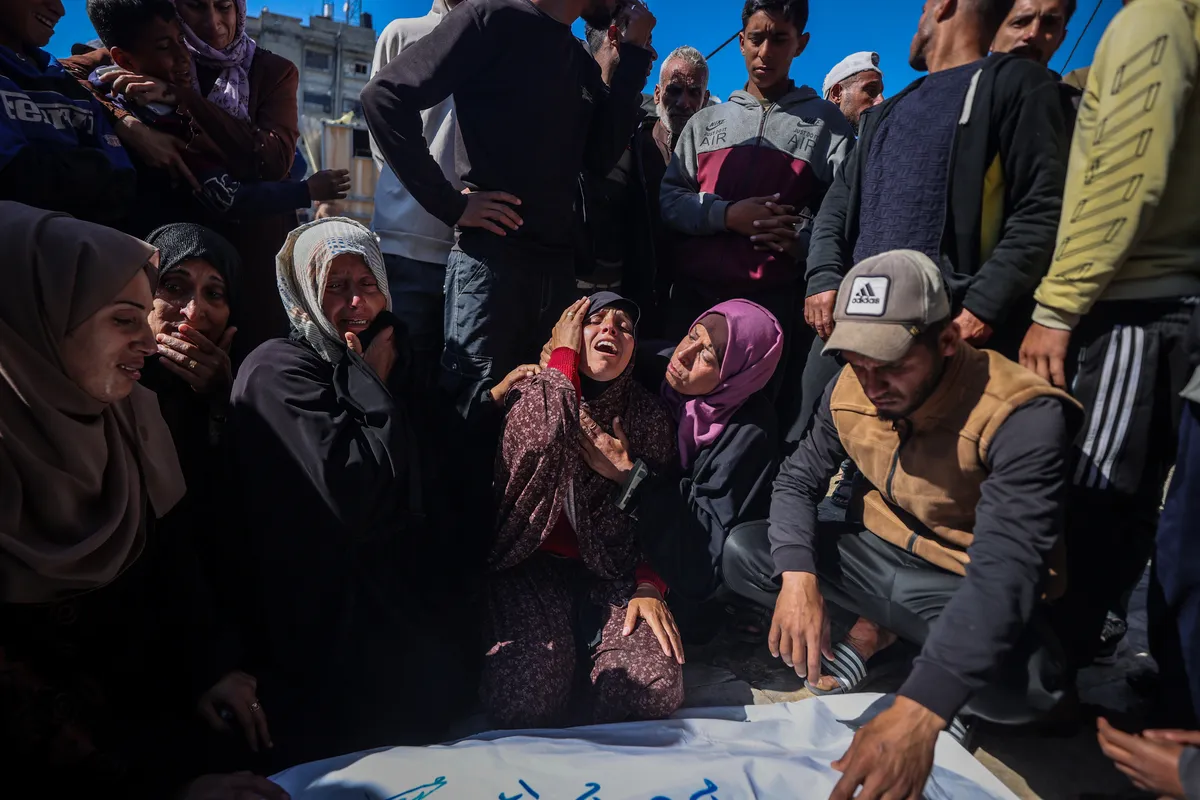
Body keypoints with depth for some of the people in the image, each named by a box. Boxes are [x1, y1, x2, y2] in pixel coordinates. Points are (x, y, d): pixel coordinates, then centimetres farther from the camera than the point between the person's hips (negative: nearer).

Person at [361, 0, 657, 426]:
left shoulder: (582, 63, 18)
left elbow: (601, 155, 9)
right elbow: (384, 96, -11)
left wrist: (634, 54, 8)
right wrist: (451, 204, -14)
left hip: (558, 261, 7)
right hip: (491, 255, -7)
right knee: (474, 410, -4)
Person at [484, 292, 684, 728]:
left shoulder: (648, 415, 5)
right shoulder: (533, 393, -1)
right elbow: (537, 447, -25)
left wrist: (649, 586, -11)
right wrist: (563, 356, -14)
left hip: (613, 574, 2)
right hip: (534, 565, -2)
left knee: (657, 686, -22)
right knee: (523, 699, -25)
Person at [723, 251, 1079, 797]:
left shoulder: (1023, 415, -31)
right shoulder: (848, 390, -12)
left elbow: (1006, 570, -39)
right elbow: (797, 481, -4)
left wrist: (918, 712, -51)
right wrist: (798, 577, -26)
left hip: (970, 584, -4)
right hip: (881, 552, 4)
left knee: (1017, 683, -36)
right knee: (742, 554, -11)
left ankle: (878, 627, -4)